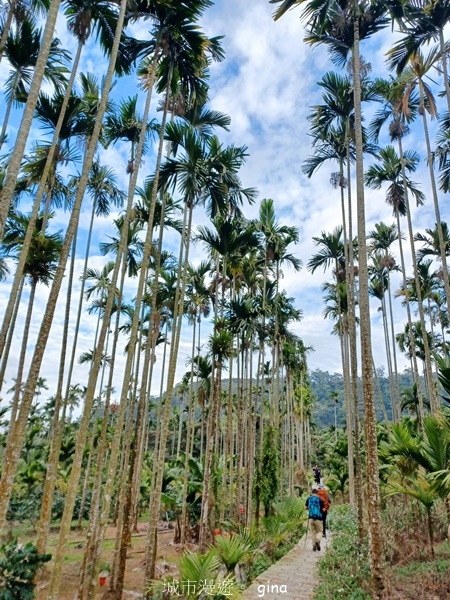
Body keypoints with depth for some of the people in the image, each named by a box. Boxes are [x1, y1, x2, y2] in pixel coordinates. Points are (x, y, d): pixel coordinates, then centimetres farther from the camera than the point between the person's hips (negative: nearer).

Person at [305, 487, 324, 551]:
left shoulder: (308, 499, 4)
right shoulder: (320, 499, -2)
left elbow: (305, 507, 8)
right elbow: (323, 509, 1)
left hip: (311, 518, 2)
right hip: (318, 518, -2)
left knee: (313, 532, 12)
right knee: (320, 531, 11)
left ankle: (314, 545, 9)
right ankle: (317, 541, -14)